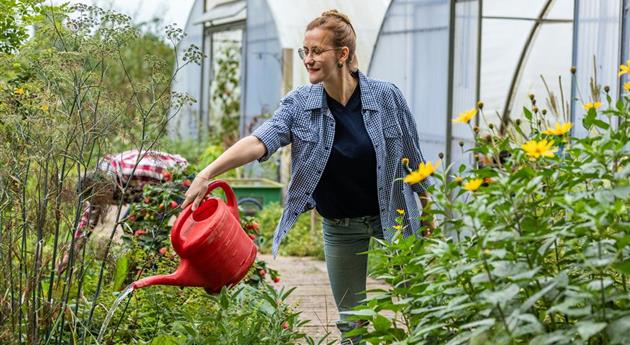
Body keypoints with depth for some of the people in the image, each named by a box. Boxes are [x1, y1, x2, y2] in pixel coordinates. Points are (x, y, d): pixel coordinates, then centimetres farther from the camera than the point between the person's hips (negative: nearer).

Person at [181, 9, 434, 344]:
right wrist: (208, 173, -43)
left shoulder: (387, 96, -13)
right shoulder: (299, 104, -11)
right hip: (339, 226, 1)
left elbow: (413, 158, -1)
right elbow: (261, 139, -27)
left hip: (392, 215, -1)